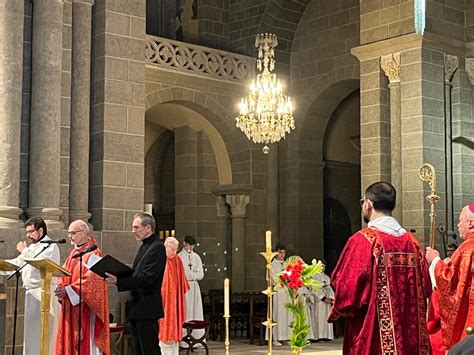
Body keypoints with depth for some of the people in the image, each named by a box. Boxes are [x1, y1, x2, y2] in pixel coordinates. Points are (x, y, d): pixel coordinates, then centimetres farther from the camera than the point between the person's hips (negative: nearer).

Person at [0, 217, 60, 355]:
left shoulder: (51, 247, -8)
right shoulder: (33, 248, 20)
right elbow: (16, 264, 19)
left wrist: (24, 251, -9)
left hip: (44, 294, -9)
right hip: (32, 293, 9)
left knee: (42, 332, -9)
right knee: (31, 332, 9)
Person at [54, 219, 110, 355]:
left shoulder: (93, 254, -10)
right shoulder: (73, 254, 16)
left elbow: (91, 279, -20)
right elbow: (64, 276, 16)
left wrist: (68, 290, -21)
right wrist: (61, 289, -4)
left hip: (85, 308, -8)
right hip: (70, 309, 8)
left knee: (85, 344, -7)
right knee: (70, 341, 8)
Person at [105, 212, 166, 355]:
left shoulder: (157, 248, -14)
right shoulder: (144, 247, 16)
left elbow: (146, 278, -22)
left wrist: (118, 281, -25)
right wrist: (116, 277, 2)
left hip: (147, 310, -10)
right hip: (136, 309, 10)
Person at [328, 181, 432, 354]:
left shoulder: (363, 240, -11)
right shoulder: (412, 242, 5)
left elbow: (346, 289, -12)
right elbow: (425, 289, 9)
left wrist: (338, 309, 8)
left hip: (374, 339, -5)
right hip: (411, 338, 5)